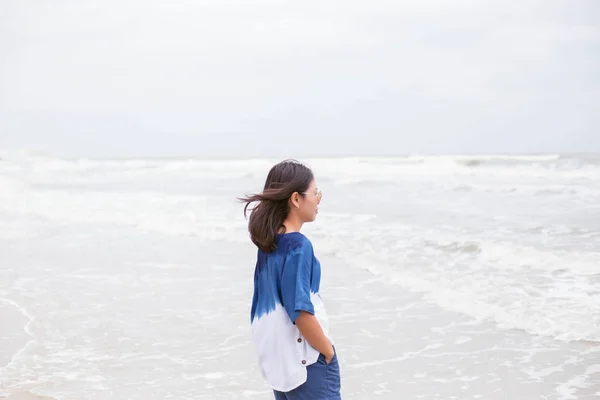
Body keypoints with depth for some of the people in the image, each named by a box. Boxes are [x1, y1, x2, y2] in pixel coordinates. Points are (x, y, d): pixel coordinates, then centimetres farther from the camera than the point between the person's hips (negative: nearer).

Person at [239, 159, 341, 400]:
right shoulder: (297, 245, -19)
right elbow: (300, 311, -23)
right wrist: (328, 350, -11)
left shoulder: (269, 241, 7)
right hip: (305, 357, -9)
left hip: (276, 352, 9)